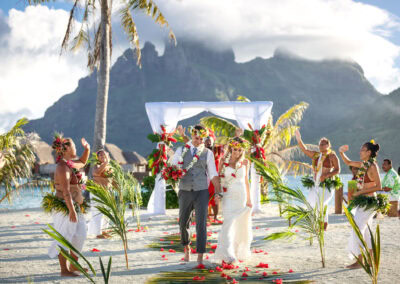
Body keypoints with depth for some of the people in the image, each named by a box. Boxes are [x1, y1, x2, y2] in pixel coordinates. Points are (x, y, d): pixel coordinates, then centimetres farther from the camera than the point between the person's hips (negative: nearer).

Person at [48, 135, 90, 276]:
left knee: (80, 235, 15)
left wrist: (87, 149, 17)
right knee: (64, 238, -2)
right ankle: (64, 269, 5)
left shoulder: (69, 163, 9)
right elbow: (66, 191, -26)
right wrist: (72, 210, -29)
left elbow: (82, 163, 32)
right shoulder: (63, 168, -20)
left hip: (73, 206, 10)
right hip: (65, 207, -10)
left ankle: (74, 265, 24)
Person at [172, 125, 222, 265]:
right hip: (185, 193, 2)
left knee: (201, 224, -11)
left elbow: (213, 175, 1)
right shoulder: (181, 151, 4)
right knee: (183, 223, 15)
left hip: (201, 193, -2)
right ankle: (186, 248, 44)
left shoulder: (208, 153, 2)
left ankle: (200, 258, -7)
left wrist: (217, 192, -8)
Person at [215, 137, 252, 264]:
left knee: (241, 225, 7)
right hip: (228, 197, -3)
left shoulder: (245, 162, 5)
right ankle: (228, 254, -24)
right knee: (229, 223, -17)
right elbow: (219, 179, 5)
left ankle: (239, 252, 25)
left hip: (241, 196, 3)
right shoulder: (224, 161, 0)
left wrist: (248, 199, 12)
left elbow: (246, 181, 12)